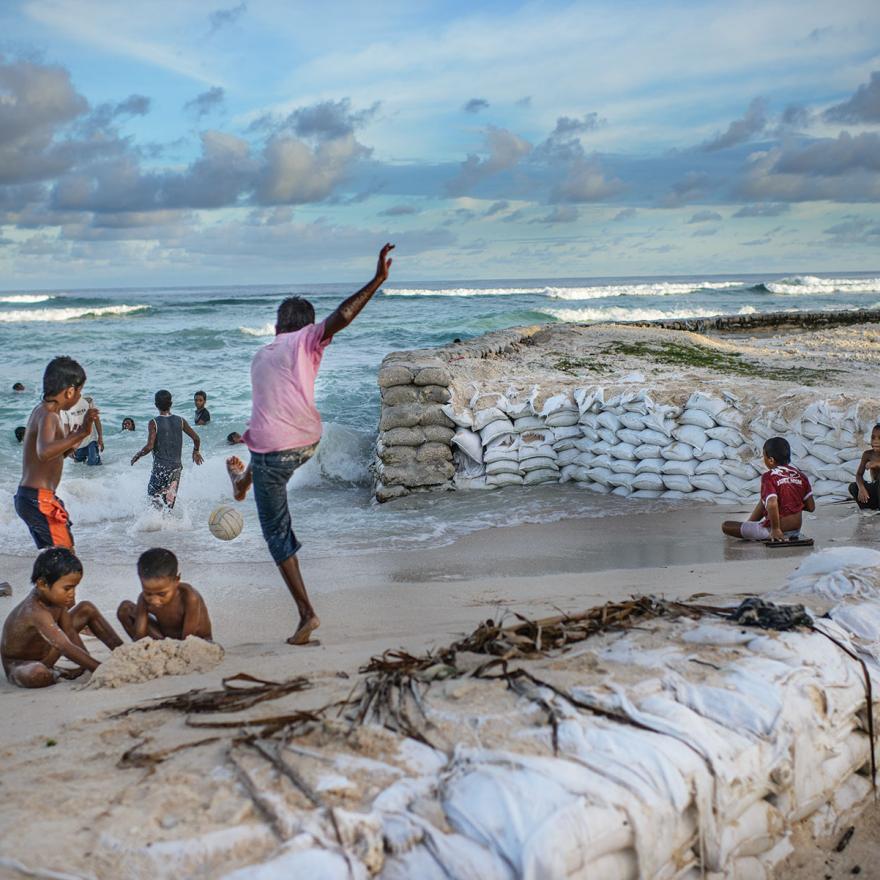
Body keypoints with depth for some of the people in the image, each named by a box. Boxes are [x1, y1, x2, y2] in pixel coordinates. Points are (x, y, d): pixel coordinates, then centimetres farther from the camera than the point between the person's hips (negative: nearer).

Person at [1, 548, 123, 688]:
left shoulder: (56, 597, -11)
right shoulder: (35, 612, -38)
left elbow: (69, 631, -5)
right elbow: (67, 649, -43)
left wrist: (86, 665, -13)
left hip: (44, 651, 8)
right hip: (18, 665, -8)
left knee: (87, 609, 5)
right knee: (37, 674, -45)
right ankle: (57, 674, -9)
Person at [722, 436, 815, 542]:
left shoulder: (769, 476, -16)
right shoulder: (800, 475, 1)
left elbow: (772, 504, -32)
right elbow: (811, 507, 4)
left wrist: (775, 529, -21)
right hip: (796, 531, 7)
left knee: (726, 526, -2)